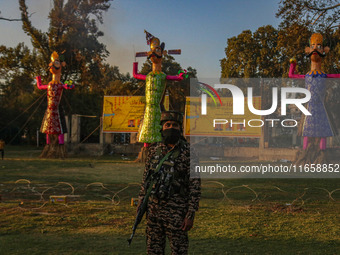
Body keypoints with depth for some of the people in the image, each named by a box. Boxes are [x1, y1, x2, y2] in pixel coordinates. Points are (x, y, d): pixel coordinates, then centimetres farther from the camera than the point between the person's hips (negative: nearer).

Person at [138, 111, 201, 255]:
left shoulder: (188, 153, -9)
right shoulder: (154, 149, 7)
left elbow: (195, 186, -10)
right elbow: (146, 177, 16)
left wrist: (190, 215, -13)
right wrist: (141, 202, 12)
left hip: (175, 210, -5)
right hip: (153, 208, 5)